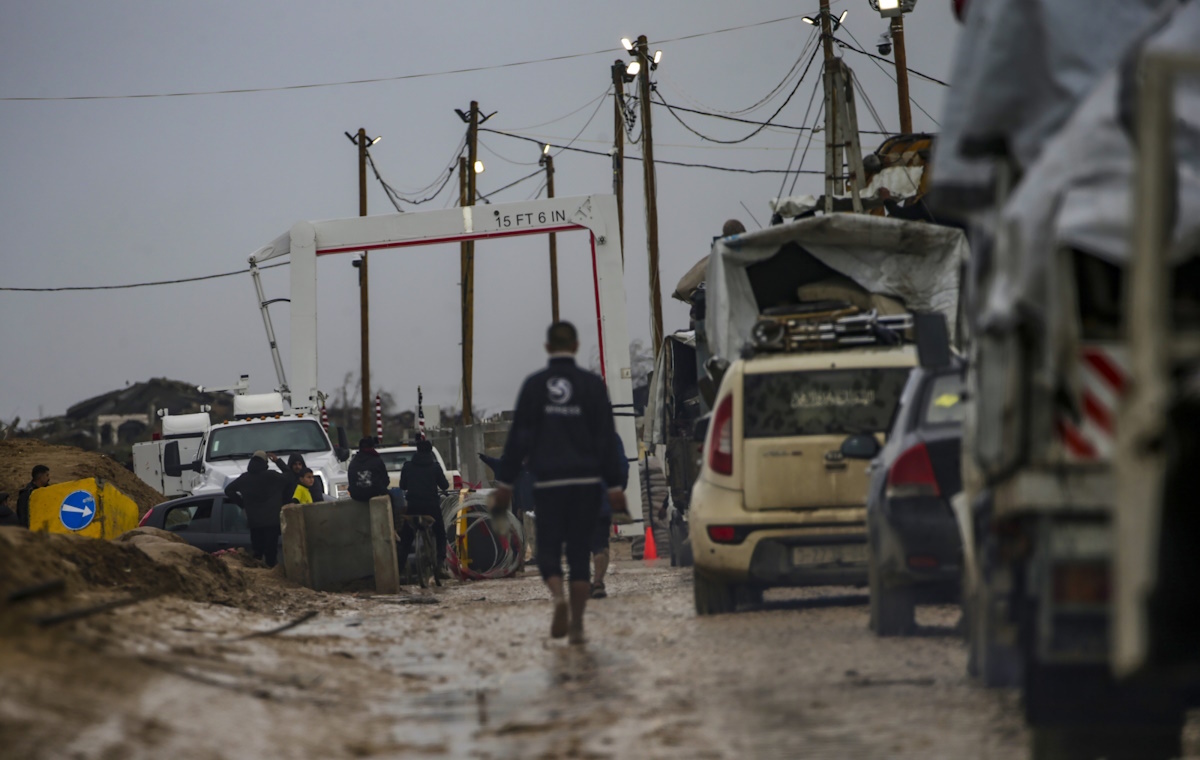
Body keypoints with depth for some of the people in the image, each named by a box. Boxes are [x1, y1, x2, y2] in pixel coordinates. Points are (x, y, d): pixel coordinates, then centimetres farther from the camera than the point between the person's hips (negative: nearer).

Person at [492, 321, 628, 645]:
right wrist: (614, 485, 1)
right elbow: (605, 439, -2)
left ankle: (558, 597, -22)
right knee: (579, 552, 6)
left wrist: (504, 483, 3)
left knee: (548, 549, 7)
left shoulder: (534, 385, 0)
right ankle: (576, 625, 2)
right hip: (586, 481, 0)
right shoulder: (592, 384, -1)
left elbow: (518, 438, -1)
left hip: (548, 481, 0)